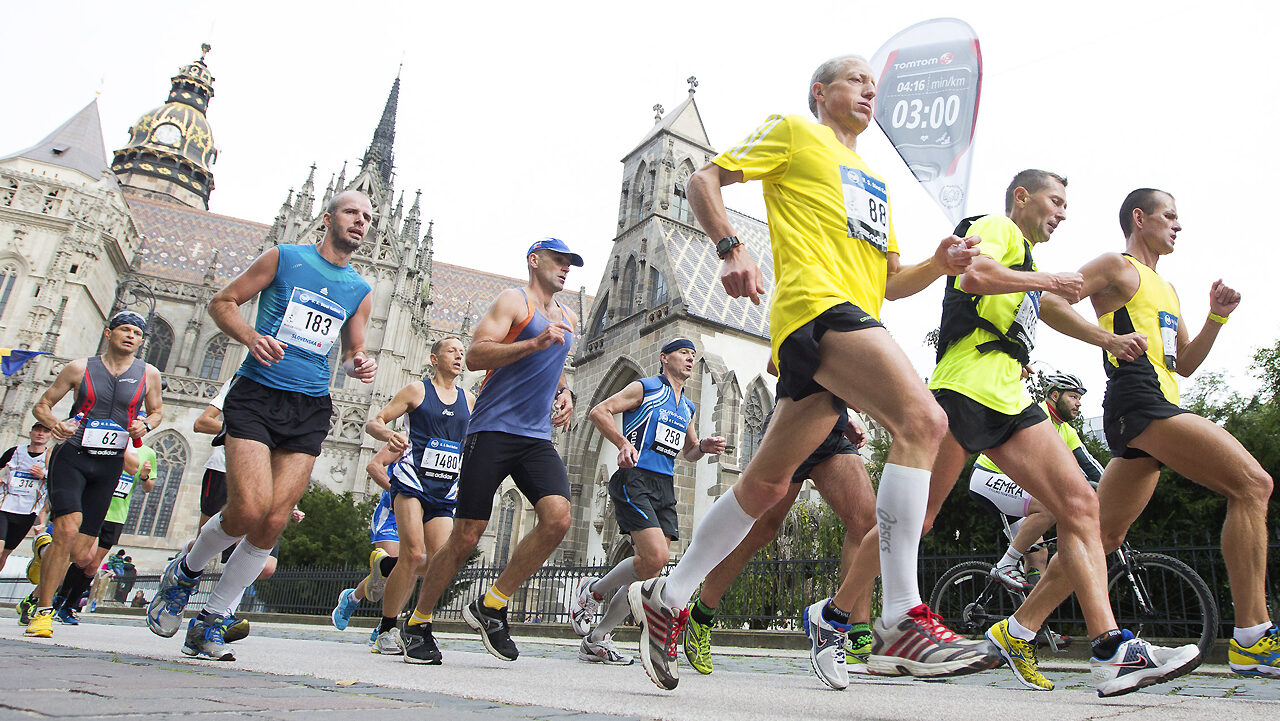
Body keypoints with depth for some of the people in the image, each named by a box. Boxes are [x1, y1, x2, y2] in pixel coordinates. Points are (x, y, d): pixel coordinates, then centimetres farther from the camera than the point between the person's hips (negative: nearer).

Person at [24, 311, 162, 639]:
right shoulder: (80, 368, 1)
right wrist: (54, 424, -15)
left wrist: (145, 424, -4)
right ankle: (43, 611, -7)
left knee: (81, 552, 2)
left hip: (109, 466, 2)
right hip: (72, 456, -2)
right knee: (68, 529, -21)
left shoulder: (149, 374, 4)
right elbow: (42, 405, 7)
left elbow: (156, 410, 19)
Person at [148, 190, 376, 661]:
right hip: (256, 395, -3)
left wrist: (358, 366, 0)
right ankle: (186, 571, 16)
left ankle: (211, 624, 12)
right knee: (248, 510, -17)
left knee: (274, 522, -6)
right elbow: (222, 302, 9)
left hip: (311, 410, 3)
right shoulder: (283, 258, 6)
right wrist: (250, 336, -11)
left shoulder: (360, 292, 15)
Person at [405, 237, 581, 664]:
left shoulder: (568, 318, 23)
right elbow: (475, 356, -13)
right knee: (466, 536, -5)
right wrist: (535, 342, -21)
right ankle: (418, 621, 16)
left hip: (537, 437, 6)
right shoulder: (514, 301, 0)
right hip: (493, 431, -6)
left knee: (558, 518, -16)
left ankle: (491, 606, 0)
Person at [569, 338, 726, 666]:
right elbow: (599, 411, -6)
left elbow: (688, 452, 33)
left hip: (665, 487, 7)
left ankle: (597, 639, 10)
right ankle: (592, 591, 3)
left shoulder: (687, 407, 23)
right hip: (635, 479, -7)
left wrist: (703, 447, 10)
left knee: (650, 572, -1)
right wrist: (623, 443, -20)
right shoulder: (645, 388, 2)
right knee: (656, 556, -22)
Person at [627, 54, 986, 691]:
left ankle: (667, 597, 18)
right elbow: (704, 179, 6)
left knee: (766, 482, 7)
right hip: (816, 302, -8)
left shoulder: (876, 182, 34)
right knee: (922, 419, -25)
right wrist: (731, 248, -12)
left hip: (855, 316, 8)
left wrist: (940, 263, 10)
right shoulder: (793, 133, 14)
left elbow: (888, 283, 31)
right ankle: (902, 619, -24)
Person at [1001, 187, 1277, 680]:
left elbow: (1184, 363, 28)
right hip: (1139, 402, -9)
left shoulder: (1166, 289, 30)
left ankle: (1020, 628, 8)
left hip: (1155, 411, 9)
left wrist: (1216, 317, 17)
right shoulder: (1118, 268, 3)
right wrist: (1111, 335, -16)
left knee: (1104, 534, 6)